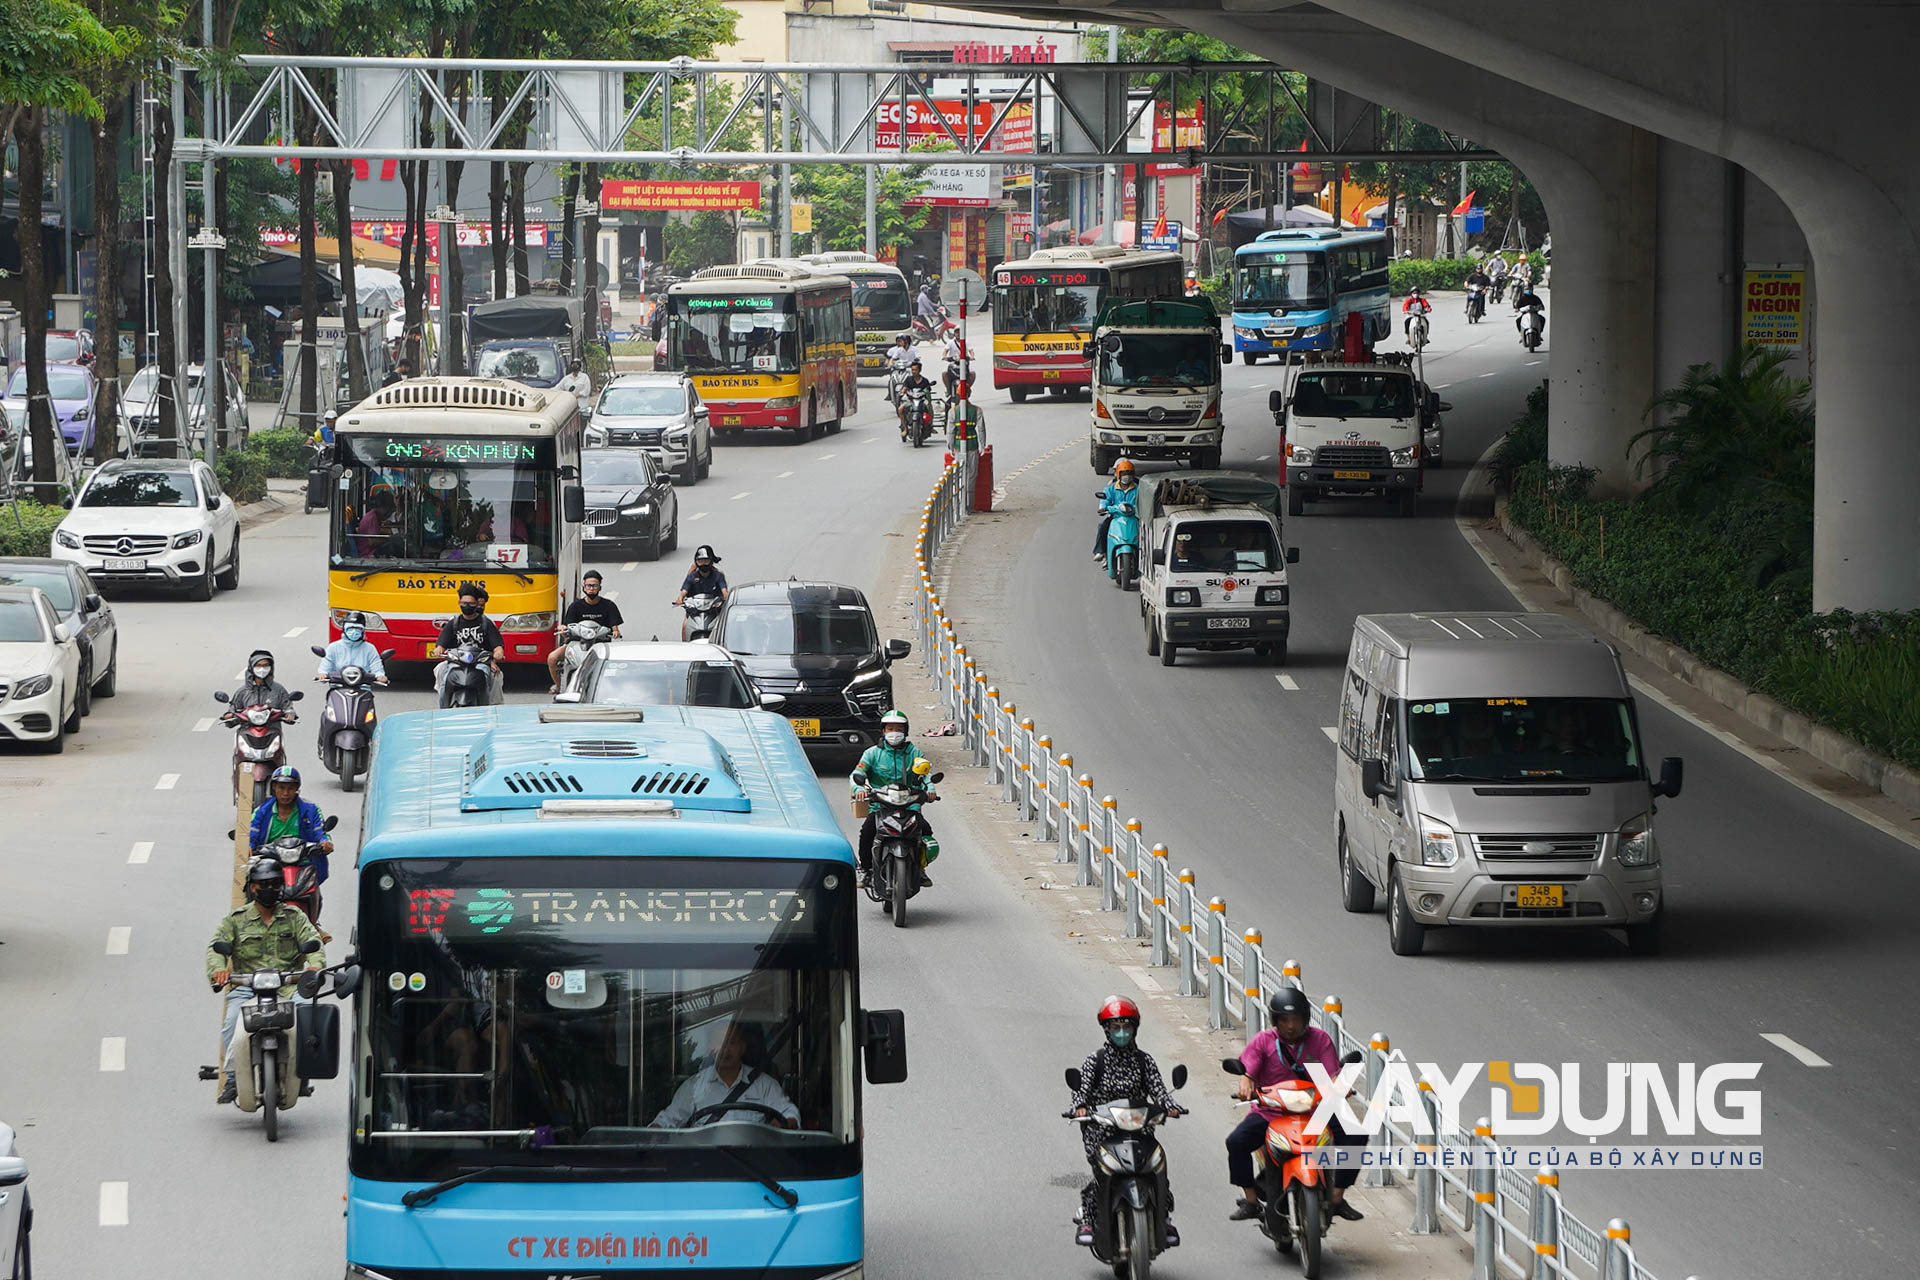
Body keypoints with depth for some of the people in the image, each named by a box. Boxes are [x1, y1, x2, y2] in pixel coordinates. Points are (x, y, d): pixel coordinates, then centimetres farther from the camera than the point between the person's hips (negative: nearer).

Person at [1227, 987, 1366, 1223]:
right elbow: (1247, 1071, -12)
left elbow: (1333, 1073, -6)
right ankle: (1251, 1201, -10)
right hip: (1269, 1112, -1)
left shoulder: (1320, 1039, 3)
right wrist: (1246, 1086, -36)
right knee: (1236, 1142, -27)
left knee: (1355, 1136, -18)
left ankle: (1337, 1198, -7)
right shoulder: (1263, 1041, 0)